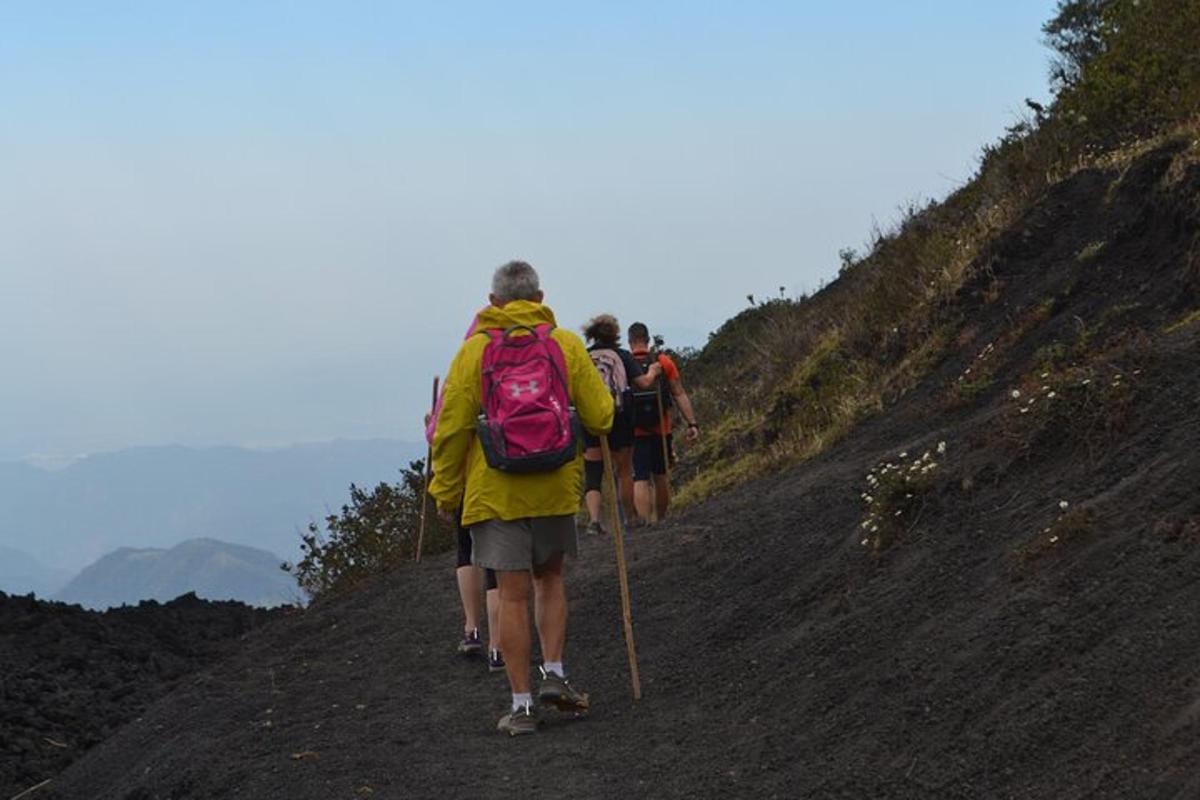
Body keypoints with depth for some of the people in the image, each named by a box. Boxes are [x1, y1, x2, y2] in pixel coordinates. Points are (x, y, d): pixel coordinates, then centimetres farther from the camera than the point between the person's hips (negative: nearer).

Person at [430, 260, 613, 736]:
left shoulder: (475, 350, -2)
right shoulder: (565, 344, 2)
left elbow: (452, 428, -4)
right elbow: (600, 417, 0)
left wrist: (446, 491, 5)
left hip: (495, 492, -1)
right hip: (556, 488, 2)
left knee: (513, 594, 1)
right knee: (550, 578, 22)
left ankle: (522, 704, 2)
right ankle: (553, 673, 10)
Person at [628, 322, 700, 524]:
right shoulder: (664, 362, -1)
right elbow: (679, 395, -4)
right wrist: (692, 423, -4)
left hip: (635, 432, -2)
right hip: (661, 430, 2)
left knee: (640, 479, -4)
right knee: (661, 477, 16)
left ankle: (643, 520, -20)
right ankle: (661, 521, 26)